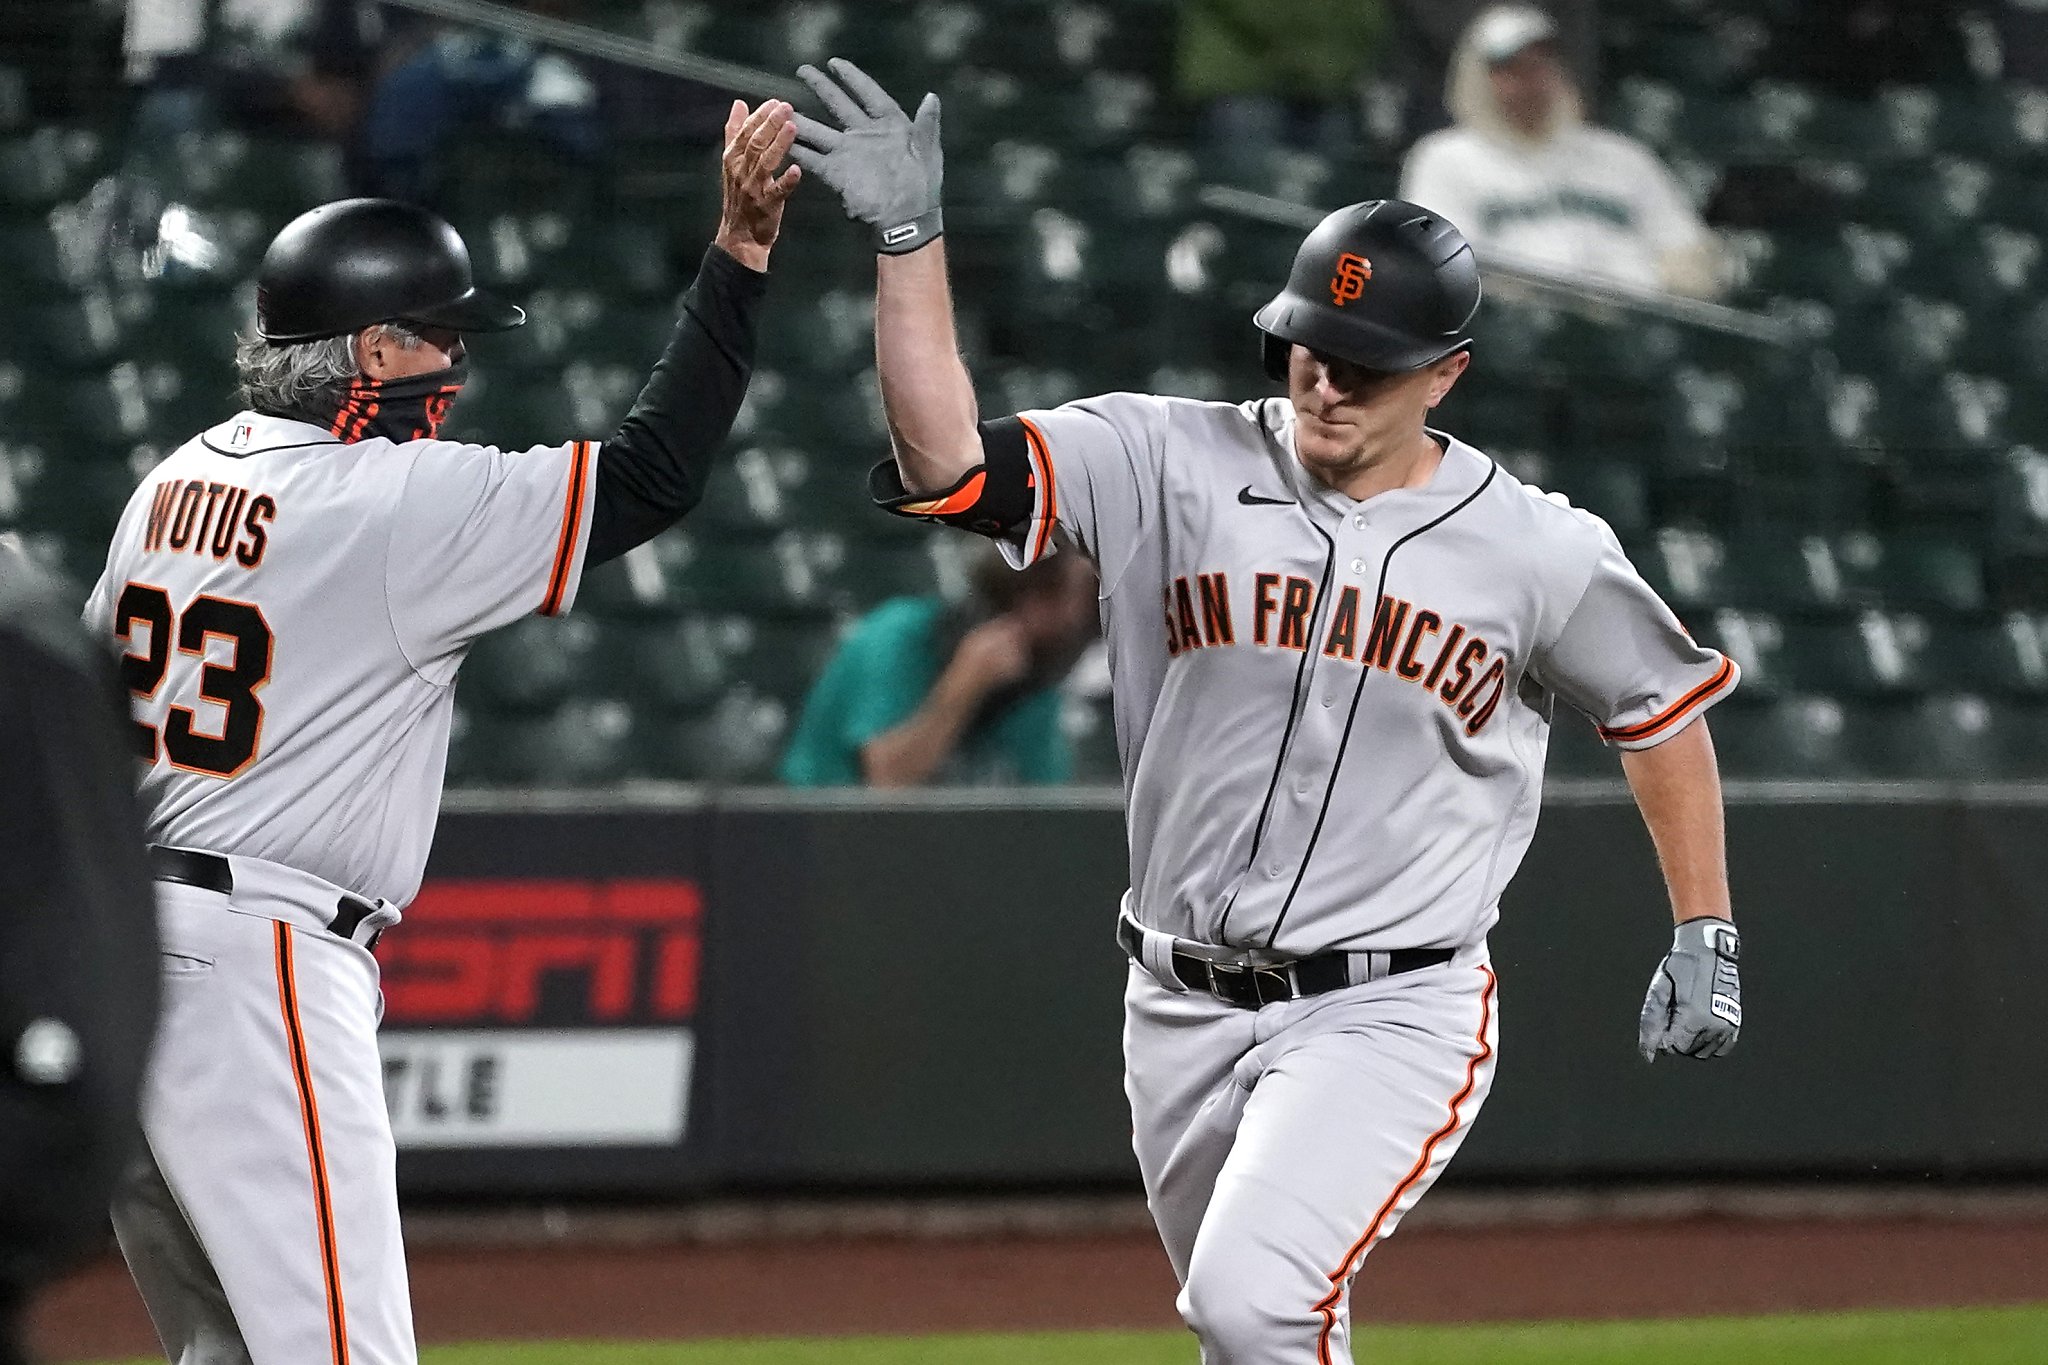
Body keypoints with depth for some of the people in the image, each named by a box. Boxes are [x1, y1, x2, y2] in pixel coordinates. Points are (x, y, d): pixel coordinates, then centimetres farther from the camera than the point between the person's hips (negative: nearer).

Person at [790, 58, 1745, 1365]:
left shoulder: (1542, 552, -6)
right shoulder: (1174, 464, -4)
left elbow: (1665, 707, 9)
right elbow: (949, 458, -15)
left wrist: (1705, 934, 9)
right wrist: (912, 238, -24)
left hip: (1392, 1013, -4)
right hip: (1185, 1008, 4)